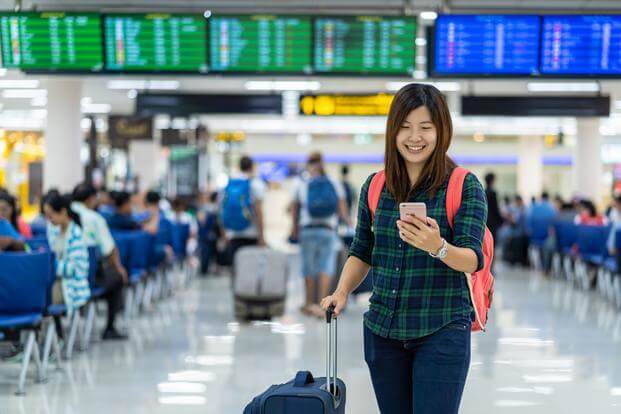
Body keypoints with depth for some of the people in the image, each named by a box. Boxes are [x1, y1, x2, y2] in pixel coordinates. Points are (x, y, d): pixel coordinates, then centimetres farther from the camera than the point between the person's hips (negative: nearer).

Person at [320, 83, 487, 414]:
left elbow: (473, 260, -15)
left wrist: (438, 247, -35)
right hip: (383, 330, 4)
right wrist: (342, 292, 0)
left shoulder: (464, 186, -6)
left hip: (442, 332, -4)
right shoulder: (375, 187, 6)